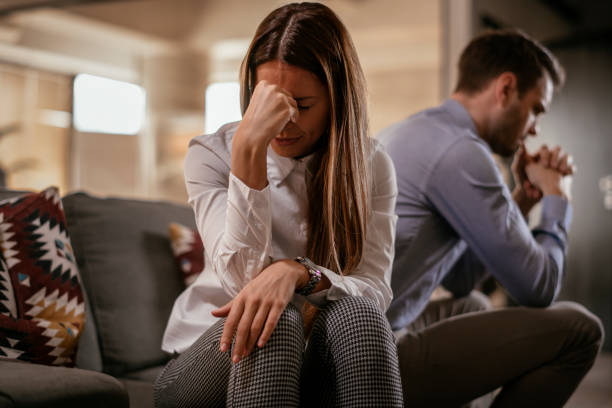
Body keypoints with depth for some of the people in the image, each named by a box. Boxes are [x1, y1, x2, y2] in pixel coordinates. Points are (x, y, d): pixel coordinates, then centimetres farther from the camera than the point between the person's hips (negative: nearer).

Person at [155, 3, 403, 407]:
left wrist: (298, 272, -33)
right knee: (278, 320, -34)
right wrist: (249, 147, -29)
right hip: (208, 360, -1)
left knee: (356, 315, -31)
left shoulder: (371, 165, 0)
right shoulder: (211, 154, -6)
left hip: (315, 370, 2)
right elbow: (242, 279, -20)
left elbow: (374, 293, -11)